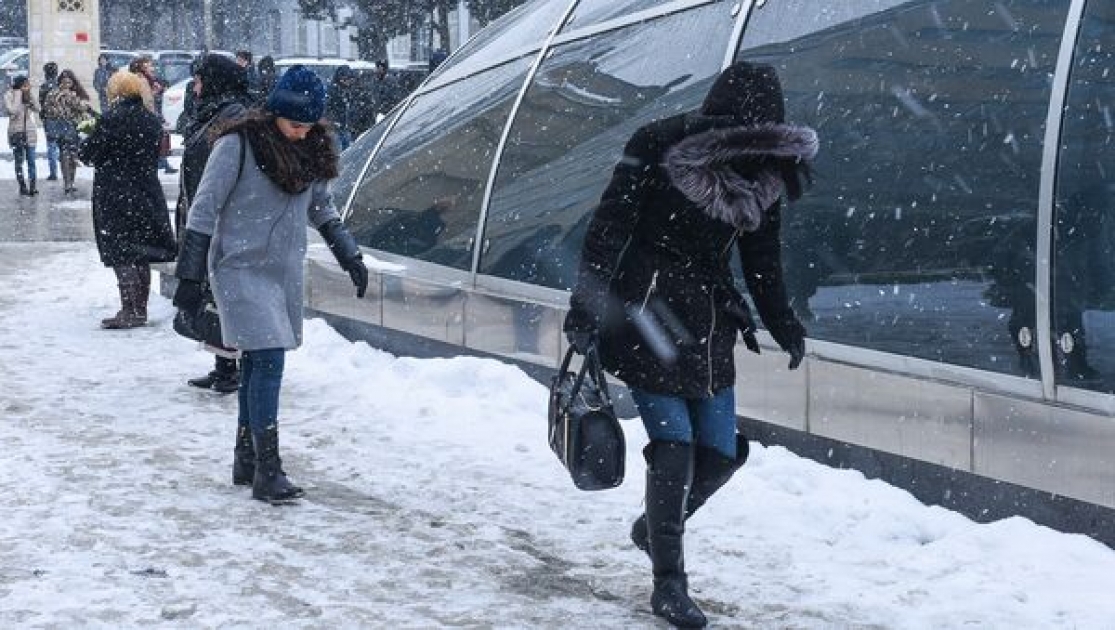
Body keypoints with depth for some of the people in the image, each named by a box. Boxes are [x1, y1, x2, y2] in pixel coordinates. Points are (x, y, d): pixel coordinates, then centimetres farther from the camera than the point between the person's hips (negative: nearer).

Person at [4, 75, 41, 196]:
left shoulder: (30, 96, 5)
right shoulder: (9, 96, -7)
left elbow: (37, 108, -4)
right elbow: (13, 110, -21)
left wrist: (30, 94, -9)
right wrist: (18, 95, -18)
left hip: (30, 132, 3)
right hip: (16, 132, -3)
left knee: (31, 161, -1)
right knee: (19, 161, 4)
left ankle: (32, 186, 1)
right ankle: (22, 187, 8)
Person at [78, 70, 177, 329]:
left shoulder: (112, 119, -15)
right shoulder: (152, 120, 4)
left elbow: (88, 153, -11)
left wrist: (88, 138, 9)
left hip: (115, 195, -6)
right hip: (147, 193, 6)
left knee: (121, 256, -3)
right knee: (141, 255, 13)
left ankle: (129, 312, -6)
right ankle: (140, 309, 20)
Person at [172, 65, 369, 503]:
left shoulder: (310, 149, 8)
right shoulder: (238, 144, -13)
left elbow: (322, 208, 22)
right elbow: (203, 211, -11)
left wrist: (350, 257, 19)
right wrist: (189, 277, -12)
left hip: (285, 271, 6)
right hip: (243, 269, -6)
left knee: (258, 362, 12)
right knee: (268, 361, -15)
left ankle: (246, 460, 21)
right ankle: (267, 470, -14)